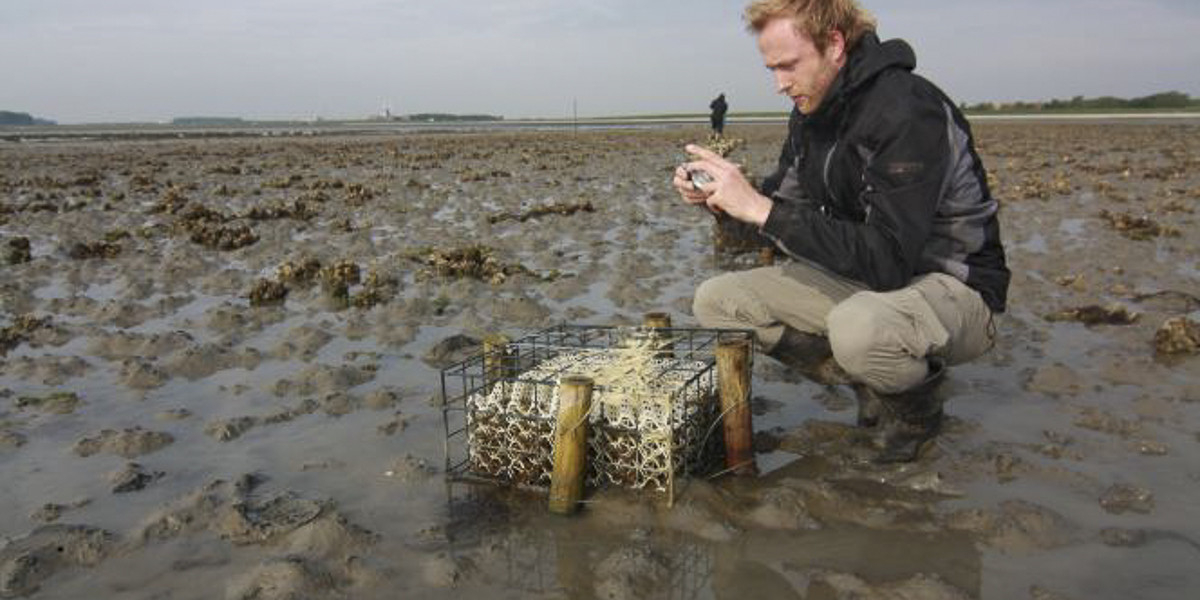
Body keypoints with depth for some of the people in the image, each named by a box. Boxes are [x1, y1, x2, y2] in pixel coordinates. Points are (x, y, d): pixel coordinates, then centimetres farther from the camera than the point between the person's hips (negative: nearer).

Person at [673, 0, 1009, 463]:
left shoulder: (910, 110, -24)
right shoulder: (810, 113, 2)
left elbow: (888, 260, -32)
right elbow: (784, 211, 9)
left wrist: (762, 209, -33)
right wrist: (720, 200, -12)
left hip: (953, 288, -8)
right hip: (860, 281, 8)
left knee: (859, 326, -42)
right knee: (715, 301, -3)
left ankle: (915, 408, -4)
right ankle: (875, 386, 2)